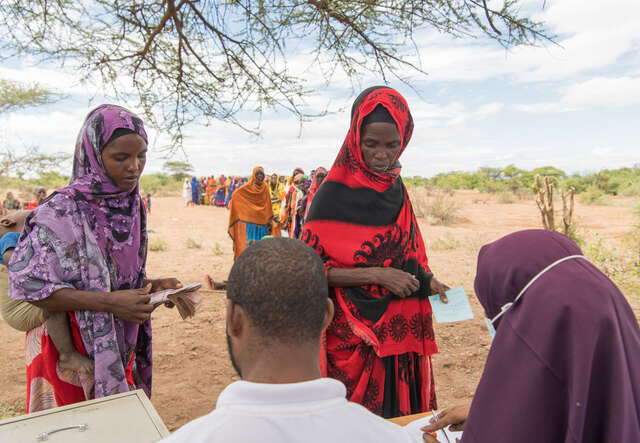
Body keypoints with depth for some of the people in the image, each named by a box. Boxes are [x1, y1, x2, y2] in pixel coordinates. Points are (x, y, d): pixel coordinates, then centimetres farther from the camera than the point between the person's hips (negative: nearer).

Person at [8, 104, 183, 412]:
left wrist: (156, 286, -9)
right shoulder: (62, 212, -21)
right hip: (68, 352, -6)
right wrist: (109, 302, -28)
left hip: (119, 348, 6)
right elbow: (27, 285, -21)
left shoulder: (132, 205, 1)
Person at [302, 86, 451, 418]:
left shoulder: (397, 190, 6)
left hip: (401, 330, 6)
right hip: (355, 336, -5)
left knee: (401, 413, 17)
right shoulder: (334, 194, -13)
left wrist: (427, 281, -2)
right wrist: (376, 275, -21)